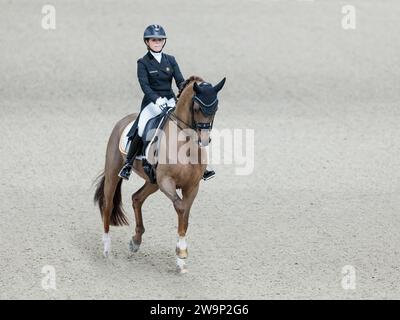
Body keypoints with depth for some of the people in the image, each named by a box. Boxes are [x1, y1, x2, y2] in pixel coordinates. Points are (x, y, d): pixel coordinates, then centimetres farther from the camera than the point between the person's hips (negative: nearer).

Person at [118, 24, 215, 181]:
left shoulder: (170, 60, 11)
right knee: (141, 131, -27)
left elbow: (180, 81, 3)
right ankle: (128, 164, -11)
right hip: (152, 102, -4)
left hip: (170, 101, 4)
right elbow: (144, 85, -13)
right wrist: (157, 99, -30)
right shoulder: (143, 62, -1)